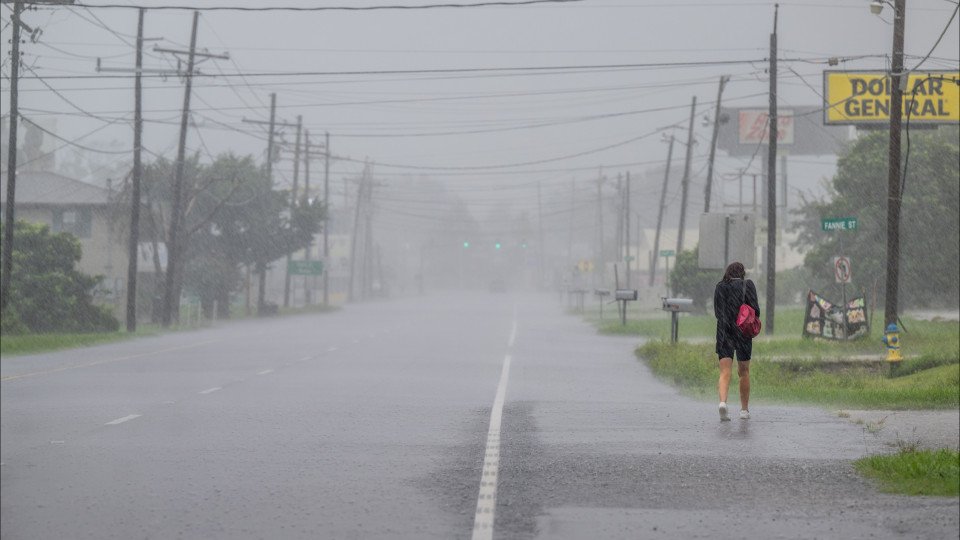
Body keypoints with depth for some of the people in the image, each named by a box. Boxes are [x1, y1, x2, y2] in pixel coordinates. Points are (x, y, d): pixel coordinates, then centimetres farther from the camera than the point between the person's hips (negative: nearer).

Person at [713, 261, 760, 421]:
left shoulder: (720, 287, 5)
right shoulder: (748, 285, 0)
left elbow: (717, 312, 8)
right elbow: (755, 309, -7)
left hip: (723, 333, 1)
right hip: (743, 333, -1)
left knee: (724, 372, -4)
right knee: (744, 372, 14)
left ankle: (723, 401, -30)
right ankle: (744, 409, 20)